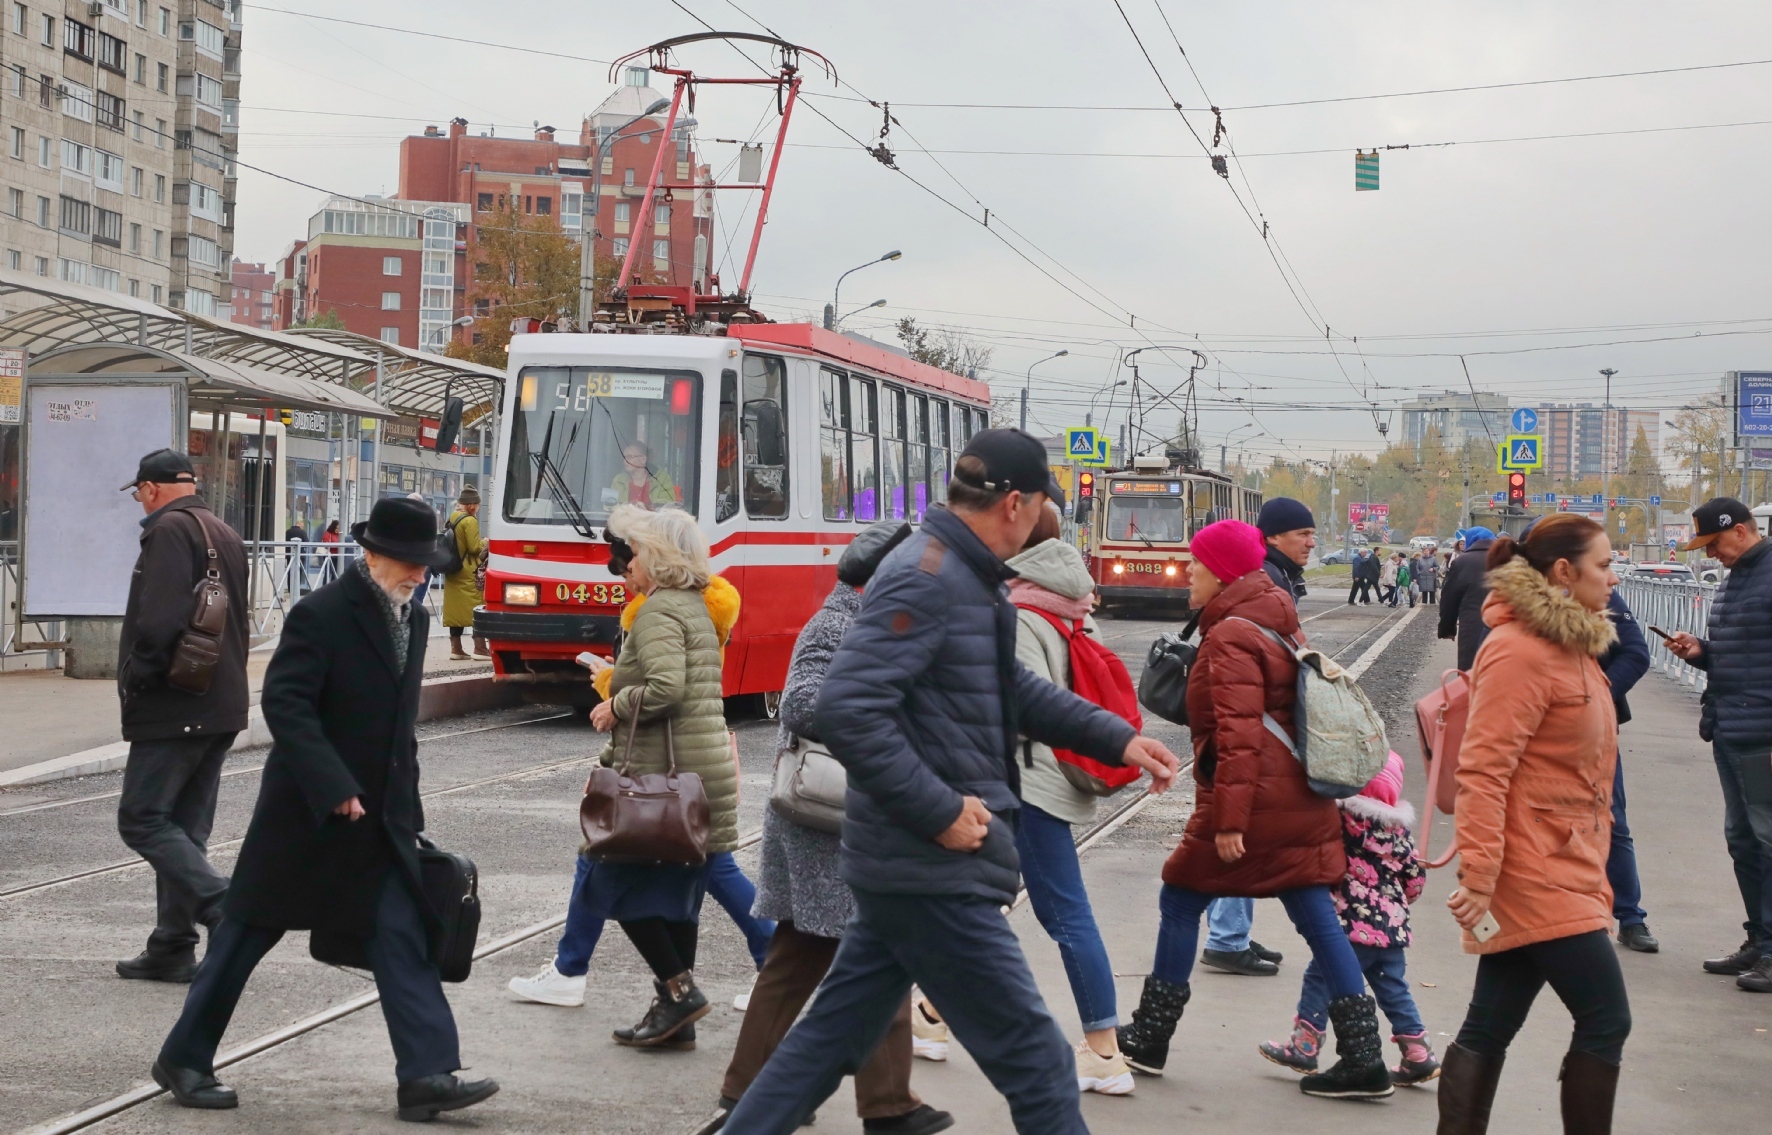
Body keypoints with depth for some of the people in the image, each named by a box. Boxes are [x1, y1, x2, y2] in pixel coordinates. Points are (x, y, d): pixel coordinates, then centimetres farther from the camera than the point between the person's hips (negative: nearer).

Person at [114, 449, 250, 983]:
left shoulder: (169, 531, -12)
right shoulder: (225, 535, 18)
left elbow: (159, 620, -23)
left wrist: (135, 679, -11)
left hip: (173, 710, -9)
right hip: (220, 708, 9)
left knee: (142, 819, -6)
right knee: (183, 830, 12)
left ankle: (225, 908, -18)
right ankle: (173, 947, 13)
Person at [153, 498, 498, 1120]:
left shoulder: (413, 619, 9)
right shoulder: (322, 614, -15)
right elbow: (283, 701, -21)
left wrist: (406, 809, 15)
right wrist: (333, 788, -26)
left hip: (380, 818, 6)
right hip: (306, 812, -6)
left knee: (402, 938, -3)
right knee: (248, 933, 6)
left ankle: (427, 1075, -6)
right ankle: (184, 1058, 20)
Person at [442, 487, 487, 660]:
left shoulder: (451, 520, 12)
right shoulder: (470, 521, -13)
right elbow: (475, 547, -16)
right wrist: (486, 542, 3)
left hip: (452, 572, 8)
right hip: (469, 573, -8)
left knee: (455, 609, 9)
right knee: (477, 608, -5)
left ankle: (456, 649, 10)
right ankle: (479, 648, -9)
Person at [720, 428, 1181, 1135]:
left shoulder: (965, 575, 13)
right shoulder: (926, 577, -19)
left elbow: (1014, 690, 27)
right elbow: (846, 711, -27)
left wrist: (1118, 739, 22)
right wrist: (940, 812, -23)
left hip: (903, 865, 10)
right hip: (936, 873, -10)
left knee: (833, 1038, 16)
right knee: (1035, 1059, -1)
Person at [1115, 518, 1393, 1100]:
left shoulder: (1230, 636, -14)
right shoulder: (1278, 625, 15)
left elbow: (1238, 733, -22)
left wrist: (1228, 817, -25)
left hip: (1253, 796, -9)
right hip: (1301, 800, 9)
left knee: (1181, 900, 7)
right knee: (1317, 919, 6)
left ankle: (1149, 1039, 15)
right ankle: (1363, 1058, 3)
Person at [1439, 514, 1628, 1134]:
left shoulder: (1569, 645, 16)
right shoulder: (1520, 652, -15)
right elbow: (1482, 771, -21)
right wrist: (1478, 876, -24)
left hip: (1561, 870, 9)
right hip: (1536, 873, -9)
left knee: (1489, 1028, 9)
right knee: (1606, 1021, -5)